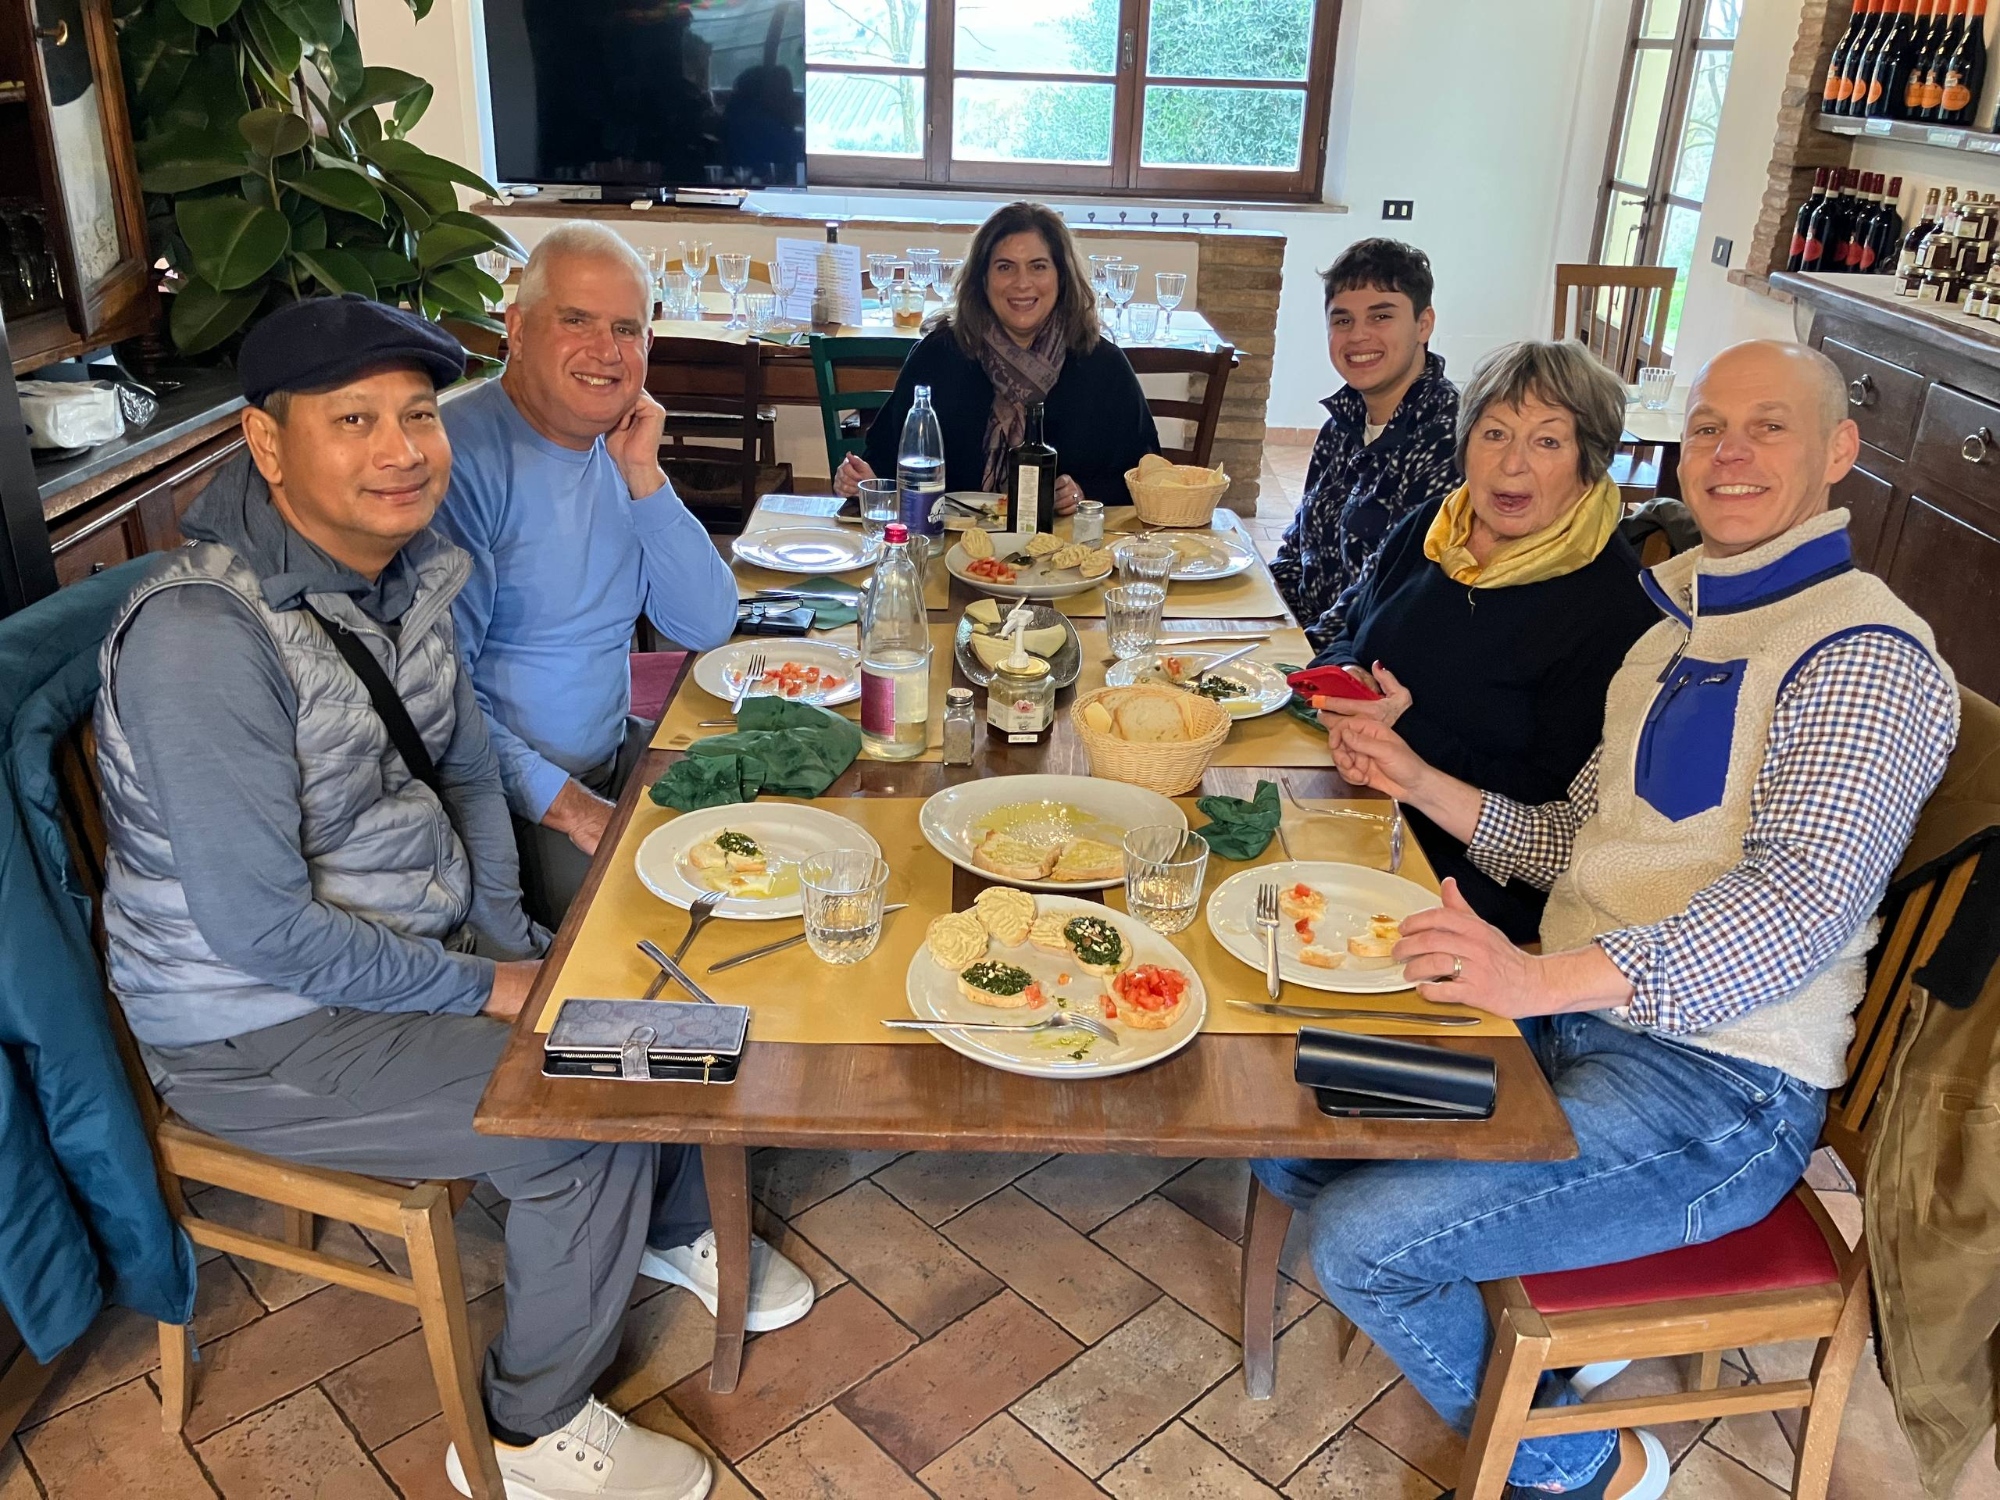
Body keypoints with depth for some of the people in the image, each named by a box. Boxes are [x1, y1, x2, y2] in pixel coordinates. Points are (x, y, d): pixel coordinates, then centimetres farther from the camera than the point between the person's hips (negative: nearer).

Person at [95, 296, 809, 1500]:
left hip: (416, 945, 8)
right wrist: (480, 986, -18)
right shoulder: (201, 633, -28)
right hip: (262, 1029, -8)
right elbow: (259, 926, -27)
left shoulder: (412, 564, -2)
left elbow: (465, 767, 10)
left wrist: (506, 935, -1)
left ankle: (671, 1228, 34)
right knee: (591, 1120, -18)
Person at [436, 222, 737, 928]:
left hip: (615, 754, 8)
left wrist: (642, 477, -9)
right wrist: (561, 801, -25)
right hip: (506, 795, -8)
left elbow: (708, 627, 0)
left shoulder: (619, 449, 7)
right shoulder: (464, 457, -18)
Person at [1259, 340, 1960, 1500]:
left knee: (1358, 1240, -18)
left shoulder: (1865, 656, -13)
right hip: (1574, 1016, 9)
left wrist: (1546, 978, -38)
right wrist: (1423, 785, 5)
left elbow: (1810, 896, -26)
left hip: (1717, 1088, -9)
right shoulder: (1679, 631, 16)